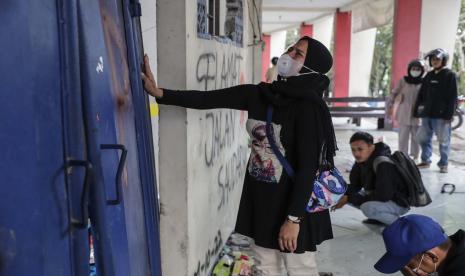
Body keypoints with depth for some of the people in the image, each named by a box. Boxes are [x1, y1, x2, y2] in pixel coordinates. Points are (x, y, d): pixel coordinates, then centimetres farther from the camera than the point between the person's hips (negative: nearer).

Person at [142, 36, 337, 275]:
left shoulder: (308, 107, -18)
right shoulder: (258, 94, -1)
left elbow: (308, 166, -21)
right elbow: (208, 99, -4)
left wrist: (293, 218, -22)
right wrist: (159, 92, -12)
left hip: (294, 201, -6)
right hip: (260, 197, 6)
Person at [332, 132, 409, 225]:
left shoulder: (384, 164, -30)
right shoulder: (361, 160, -5)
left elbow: (382, 196, -31)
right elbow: (354, 185, 4)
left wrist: (350, 198, -25)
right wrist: (345, 196, -19)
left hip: (399, 202, -9)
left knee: (368, 207, -34)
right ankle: (380, 217, 10)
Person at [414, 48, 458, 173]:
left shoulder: (450, 75, -3)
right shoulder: (429, 75, 14)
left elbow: (452, 96, -8)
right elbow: (421, 94, 15)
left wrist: (448, 114, -15)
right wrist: (417, 110, 8)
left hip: (441, 115, -5)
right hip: (427, 113, 6)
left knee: (444, 140, 2)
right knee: (423, 138, 9)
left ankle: (443, 164, 12)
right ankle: (425, 160, 23)